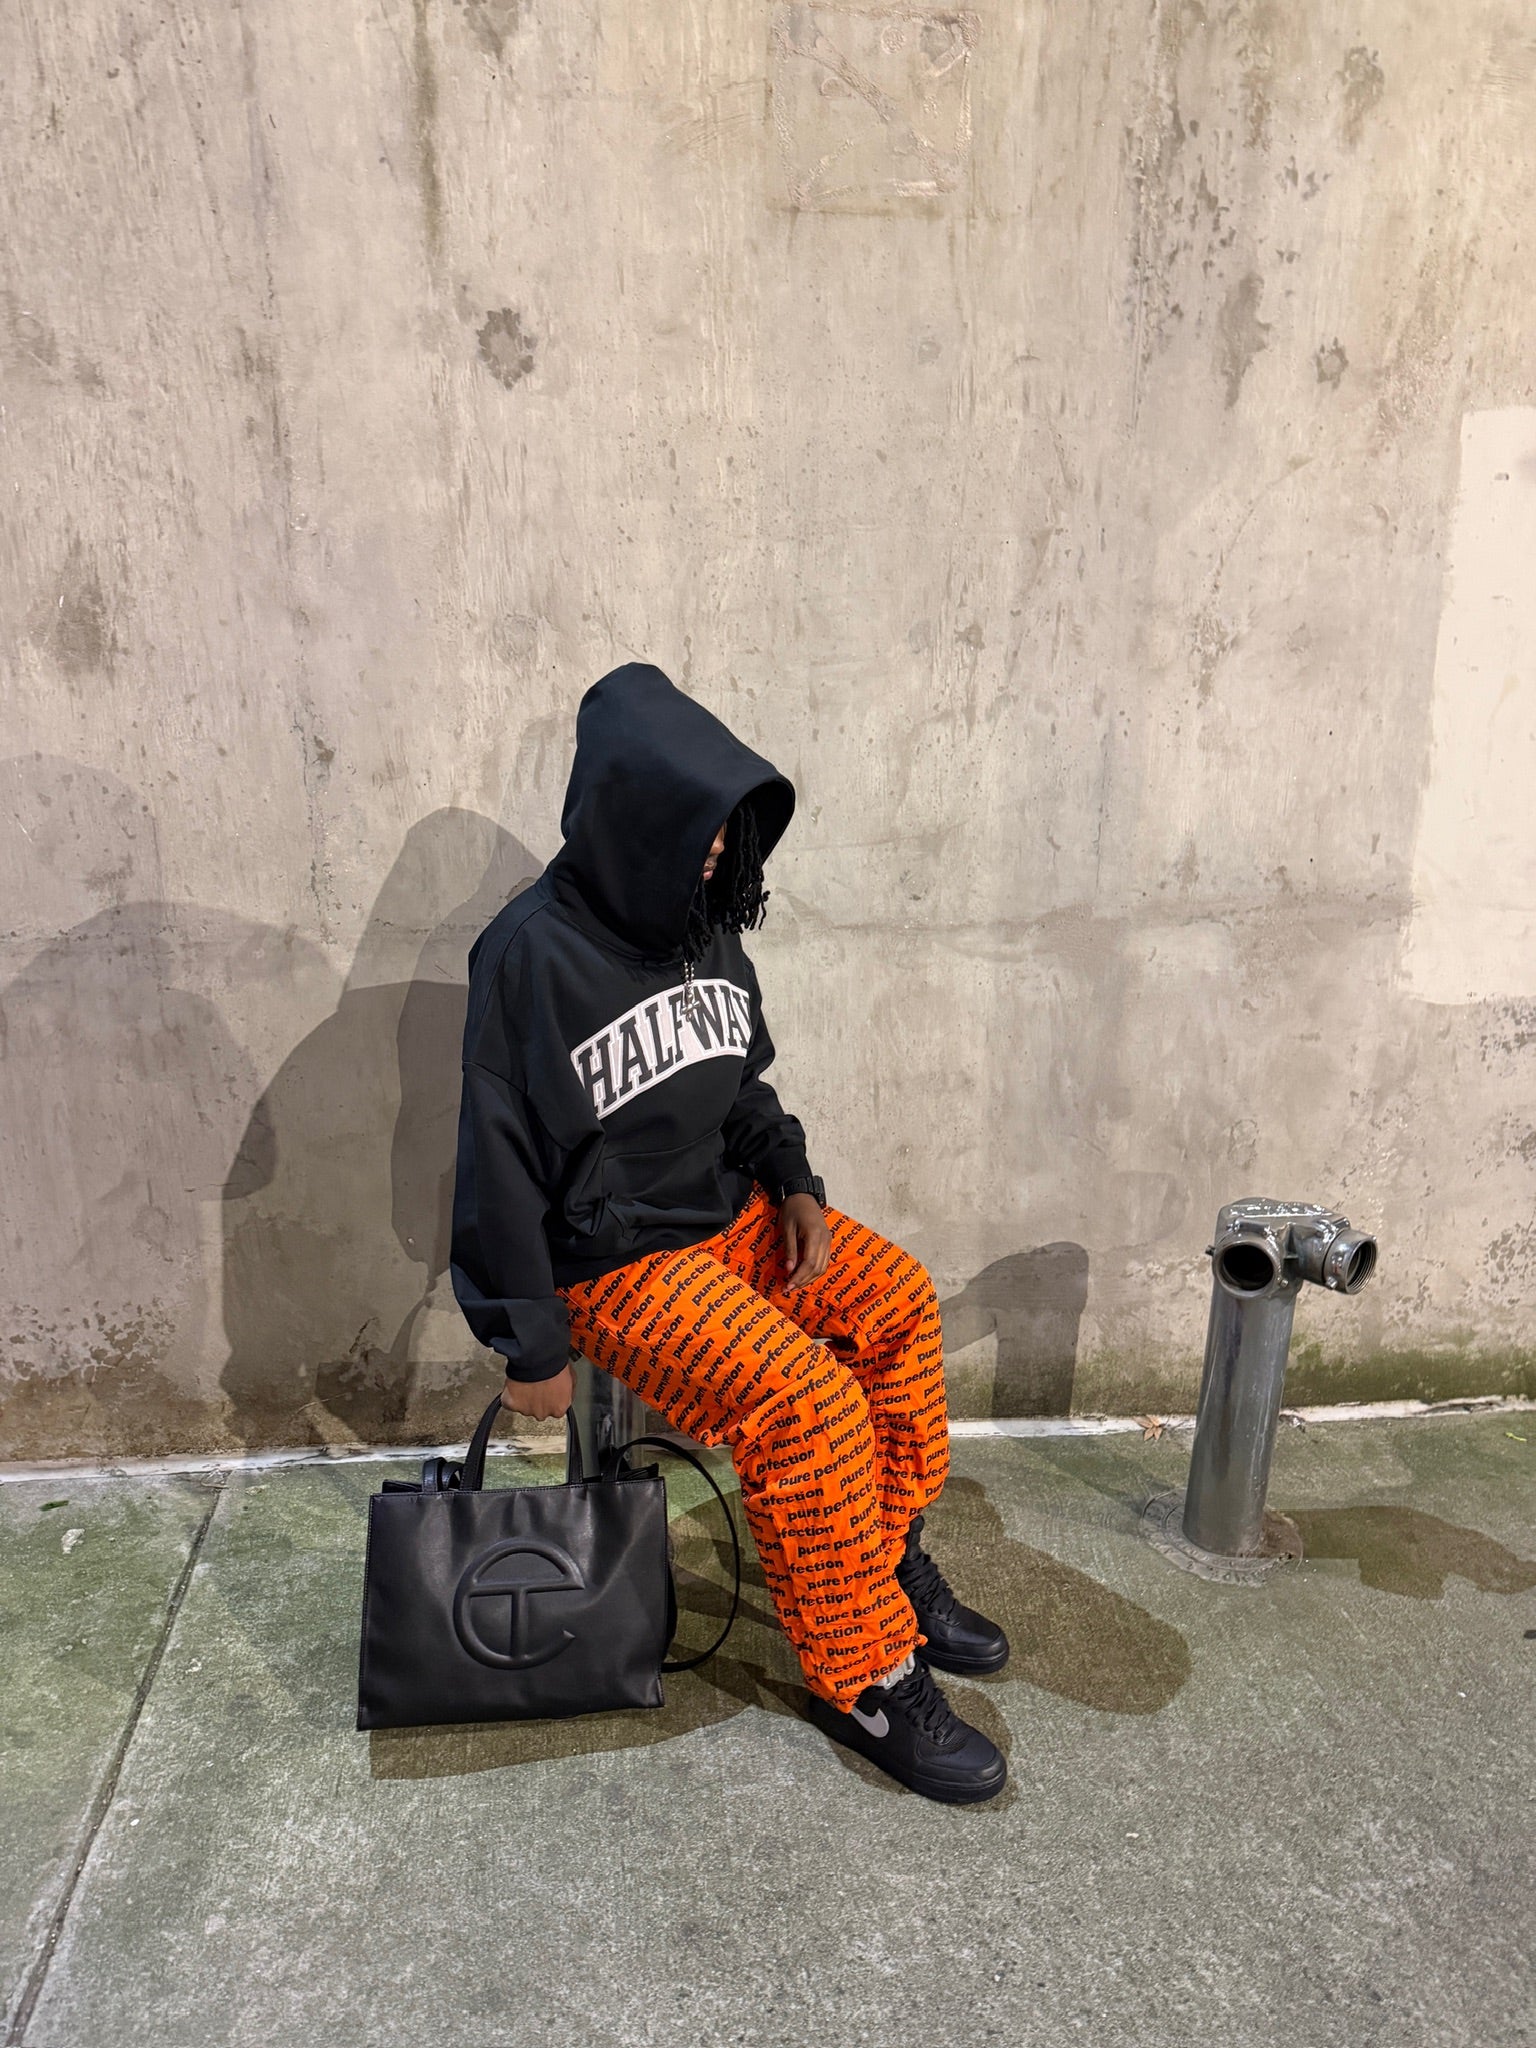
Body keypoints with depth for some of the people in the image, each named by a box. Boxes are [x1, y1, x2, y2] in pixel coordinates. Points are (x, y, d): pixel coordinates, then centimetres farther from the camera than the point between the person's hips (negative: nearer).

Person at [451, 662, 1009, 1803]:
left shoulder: (705, 928, 3)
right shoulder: (533, 956, -20)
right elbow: (500, 1166, -17)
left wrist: (793, 1184, -1)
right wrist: (531, 1348, -14)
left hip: (727, 1212, 8)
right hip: (613, 1263, -8)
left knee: (897, 1298, -2)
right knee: (809, 1398, -23)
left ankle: (890, 1559, 15)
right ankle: (865, 1681, -4)